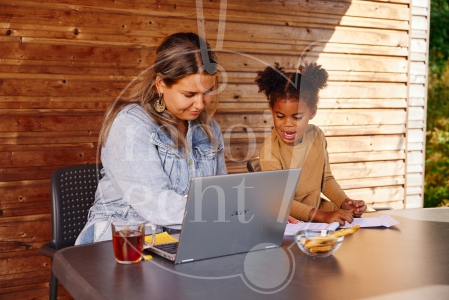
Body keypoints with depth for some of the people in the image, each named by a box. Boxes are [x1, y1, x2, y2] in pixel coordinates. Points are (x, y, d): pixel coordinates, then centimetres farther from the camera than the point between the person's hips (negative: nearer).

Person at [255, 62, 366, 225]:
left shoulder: (317, 136, -2)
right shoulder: (270, 150, -19)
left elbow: (326, 178, 10)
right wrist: (320, 216, -34)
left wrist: (345, 202, -6)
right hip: (287, 220, -6)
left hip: (316, 208, 6)